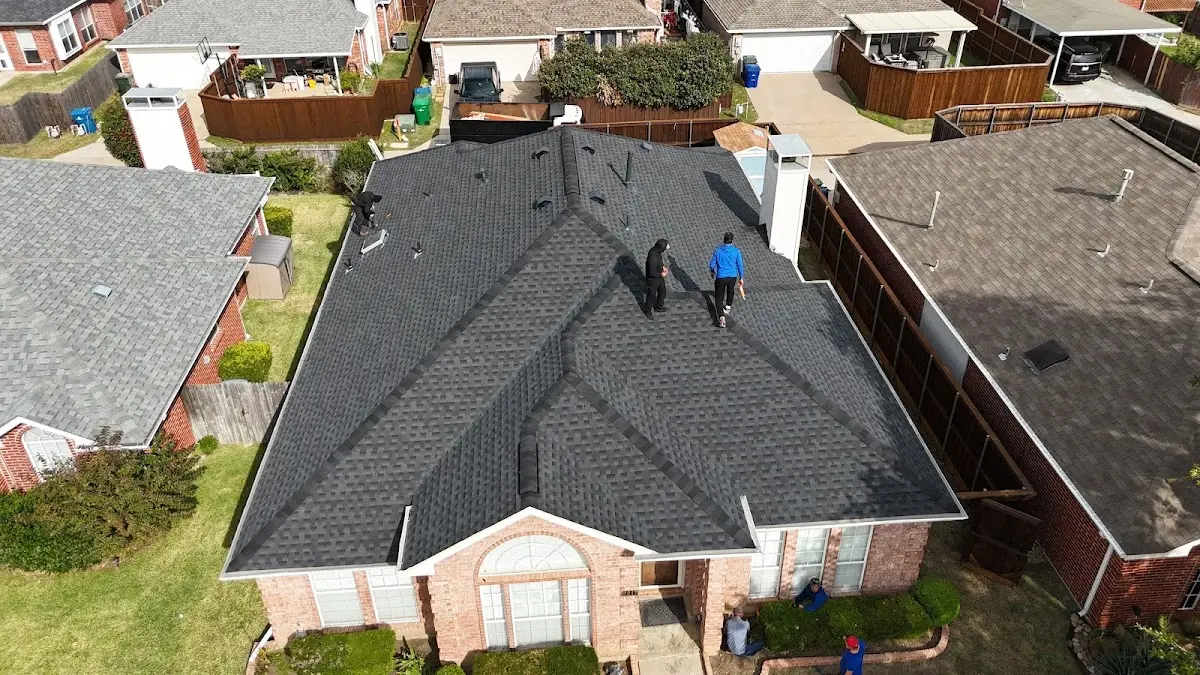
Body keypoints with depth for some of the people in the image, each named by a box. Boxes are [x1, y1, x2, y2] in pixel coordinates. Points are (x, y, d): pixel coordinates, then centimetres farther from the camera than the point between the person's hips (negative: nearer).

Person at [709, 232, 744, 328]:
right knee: (730, 291, 34)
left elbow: (712, 264, -1)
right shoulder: (736, 251, -10)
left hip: (720, 278, -1)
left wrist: (712, 271, 20)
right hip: (733, 277, 1)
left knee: (719, 297, 7)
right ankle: (728, 307, 50)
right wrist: (741, 277, 9)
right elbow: (740, 265, -4)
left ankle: (721, 317, -11)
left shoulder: (718, 250, -9)